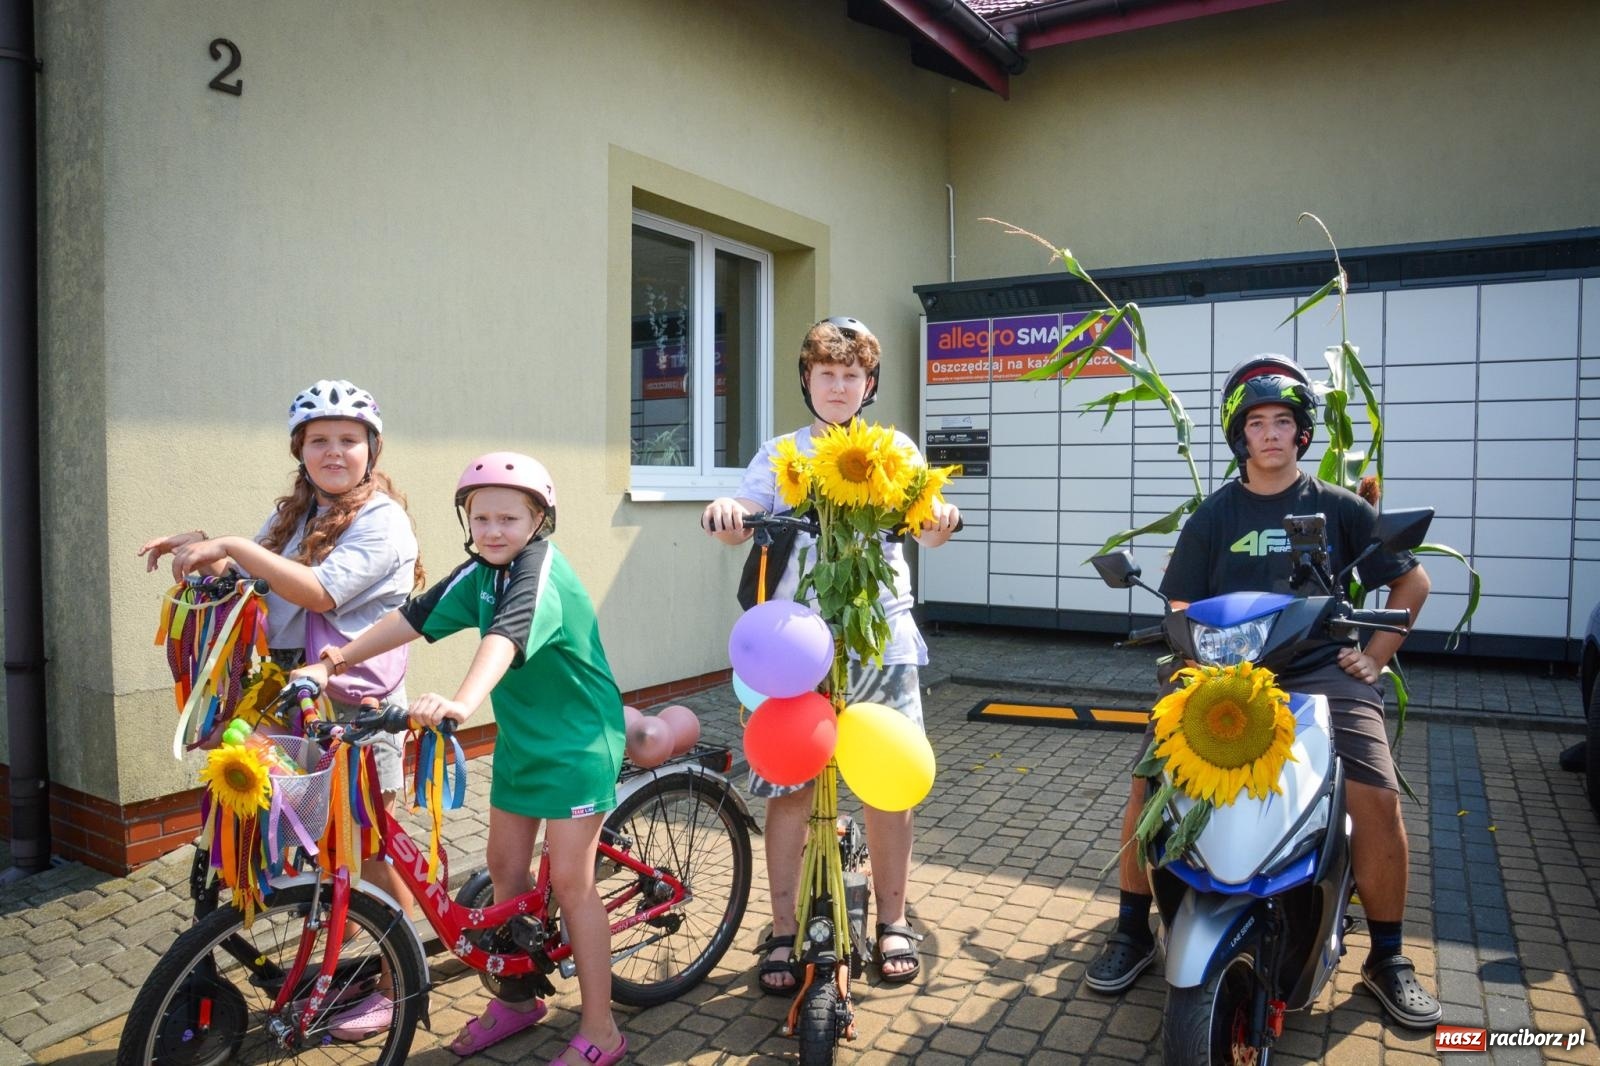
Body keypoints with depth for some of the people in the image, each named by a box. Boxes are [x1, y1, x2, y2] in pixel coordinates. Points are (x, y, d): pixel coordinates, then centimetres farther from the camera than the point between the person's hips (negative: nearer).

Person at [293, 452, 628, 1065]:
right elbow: (414, 617, 0)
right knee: (505, 867, 15)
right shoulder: (481, 573, 2)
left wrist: (461, 702, -57)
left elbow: (508, 635, -41)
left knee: (569, 880, -5)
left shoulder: (544, 574, -22)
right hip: (519, 740, 8)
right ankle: (515, 999, 35)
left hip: (577, 743, -8)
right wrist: (333, 663, -9)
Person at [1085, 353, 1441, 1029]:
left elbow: (1412, 580, 16)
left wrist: (1376, 654, 7)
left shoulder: (1338, 508, 8)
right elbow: (1181, 609, 10)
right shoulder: (1213, 516, 9)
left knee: (1379, 797, -21)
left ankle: (1387, 958, 5)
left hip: (1323, 673, 0)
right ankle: (1132, 931, 2)